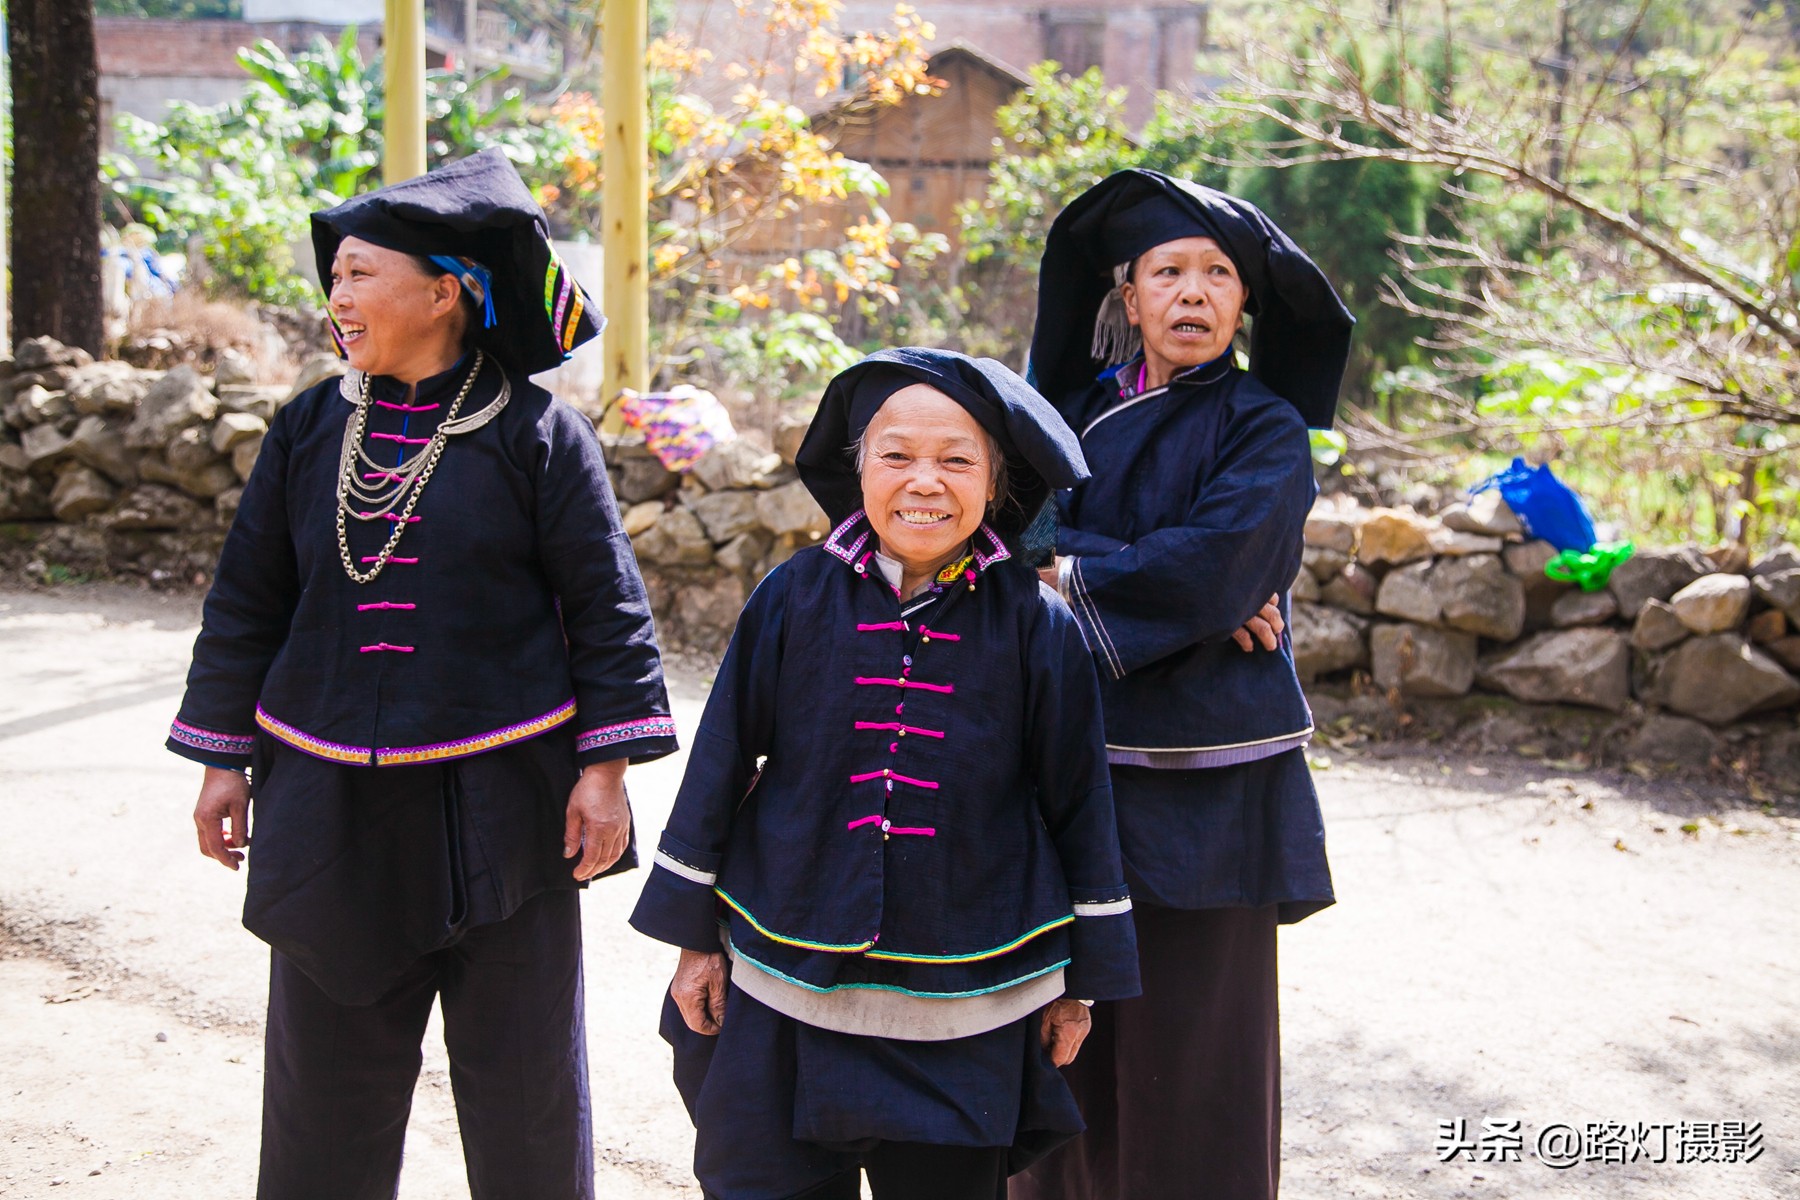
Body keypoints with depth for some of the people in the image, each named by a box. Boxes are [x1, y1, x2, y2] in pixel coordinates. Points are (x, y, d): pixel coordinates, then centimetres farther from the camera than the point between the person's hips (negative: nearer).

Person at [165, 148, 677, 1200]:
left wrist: (604, 766, -8)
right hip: (333, 813, 3)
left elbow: (607, 606, -5)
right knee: (325, 1076, 10)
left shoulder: (536, 434, -6)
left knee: (523, 1075, 7)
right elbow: (249, 600, 10)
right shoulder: (309, 432, 5)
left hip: (498, 804, -3)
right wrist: (225, 759, 10)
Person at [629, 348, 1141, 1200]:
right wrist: (696, 934, 6)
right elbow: (722, 761, 3)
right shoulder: (796, 598, -4)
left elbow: (1076, 801, 1)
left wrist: (1078, 980, 5)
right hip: (786, 986, 1)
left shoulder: (1034, 626, -7)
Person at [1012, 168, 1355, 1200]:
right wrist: (1183, 593, -14)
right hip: (1081, 758, 4)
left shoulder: (1265, 431, -2)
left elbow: (1213, 564, -17)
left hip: (1203, 776, -4)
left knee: (1189, 1031, -1)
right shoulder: (1081, 407, 11)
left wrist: (1074, 574, -7)